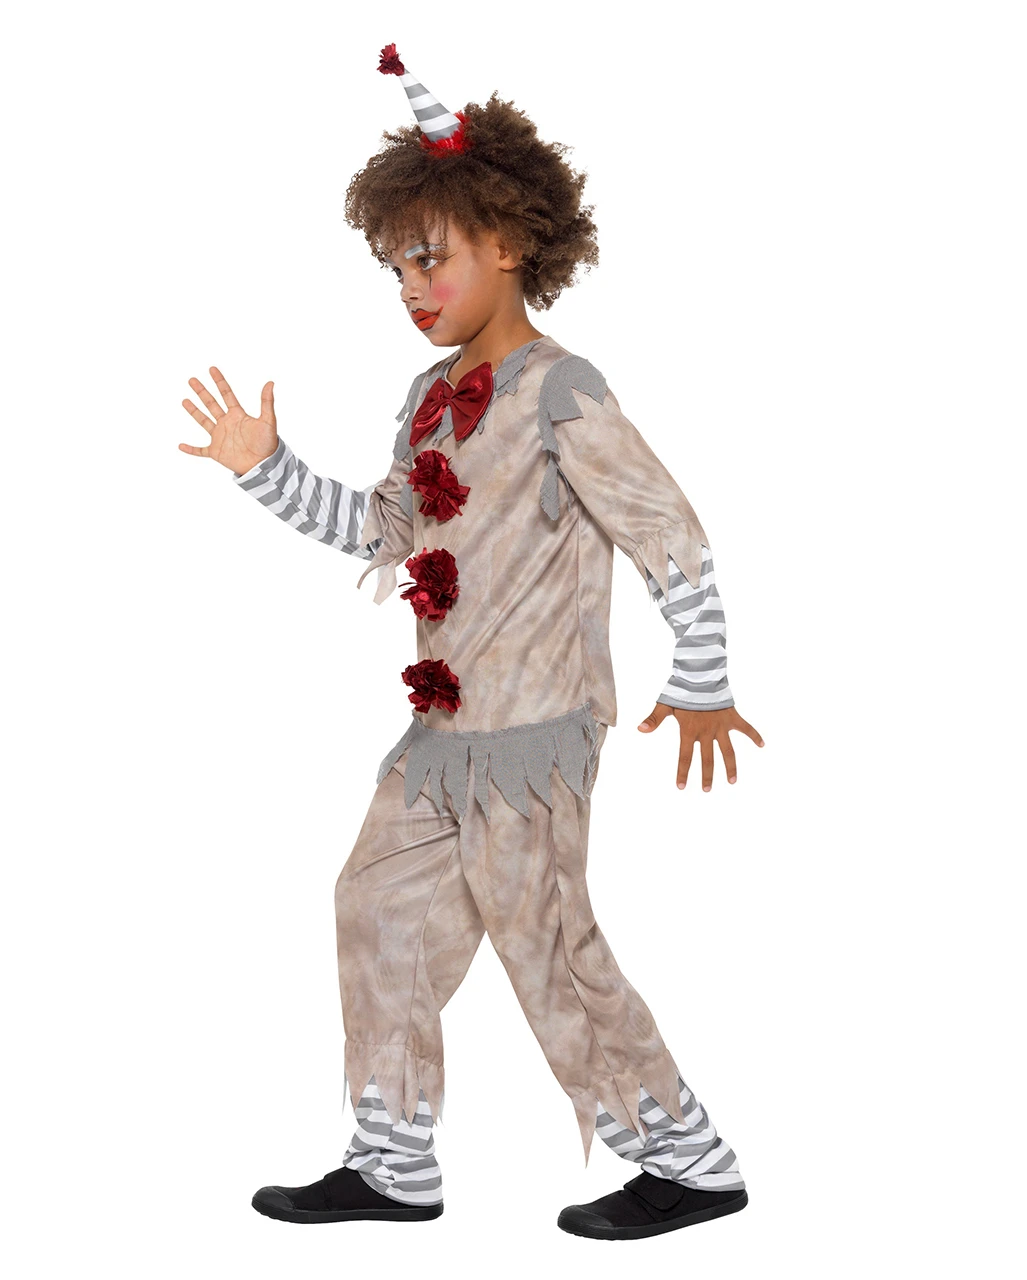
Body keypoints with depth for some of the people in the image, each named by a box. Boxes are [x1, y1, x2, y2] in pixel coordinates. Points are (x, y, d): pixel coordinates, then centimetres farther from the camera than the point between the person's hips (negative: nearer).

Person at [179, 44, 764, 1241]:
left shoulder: (557, 391, -15)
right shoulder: (432, 395, 12)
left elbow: (671, 536, -16)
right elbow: (382, 529, 19)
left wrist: (701, 684, -14)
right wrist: (268, 471, 10)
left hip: (533, 725, -9)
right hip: (445, 726, 9)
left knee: (545, 941, -3)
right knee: (381, 906, 12)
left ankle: (688, 1161, 13)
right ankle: (395, 1164, 24)